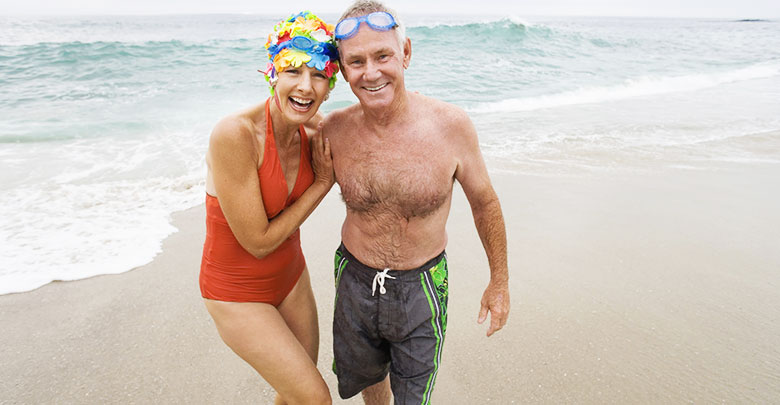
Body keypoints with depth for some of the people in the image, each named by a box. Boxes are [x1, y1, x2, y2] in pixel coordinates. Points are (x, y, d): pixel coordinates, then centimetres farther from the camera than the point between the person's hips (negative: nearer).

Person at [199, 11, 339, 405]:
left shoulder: (311, 134, -9)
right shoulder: (234, 134, -29)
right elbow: (259, 242, -23)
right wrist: (322, 183, -17)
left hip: (290, 276, 6)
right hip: (237, 292, -6)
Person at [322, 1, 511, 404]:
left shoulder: (450, 124, -20)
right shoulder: (334, 129, -15)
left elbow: (484, 202, -6)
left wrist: (500, 281, 3)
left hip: (421, 286, -2)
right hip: (355, 279, 3)